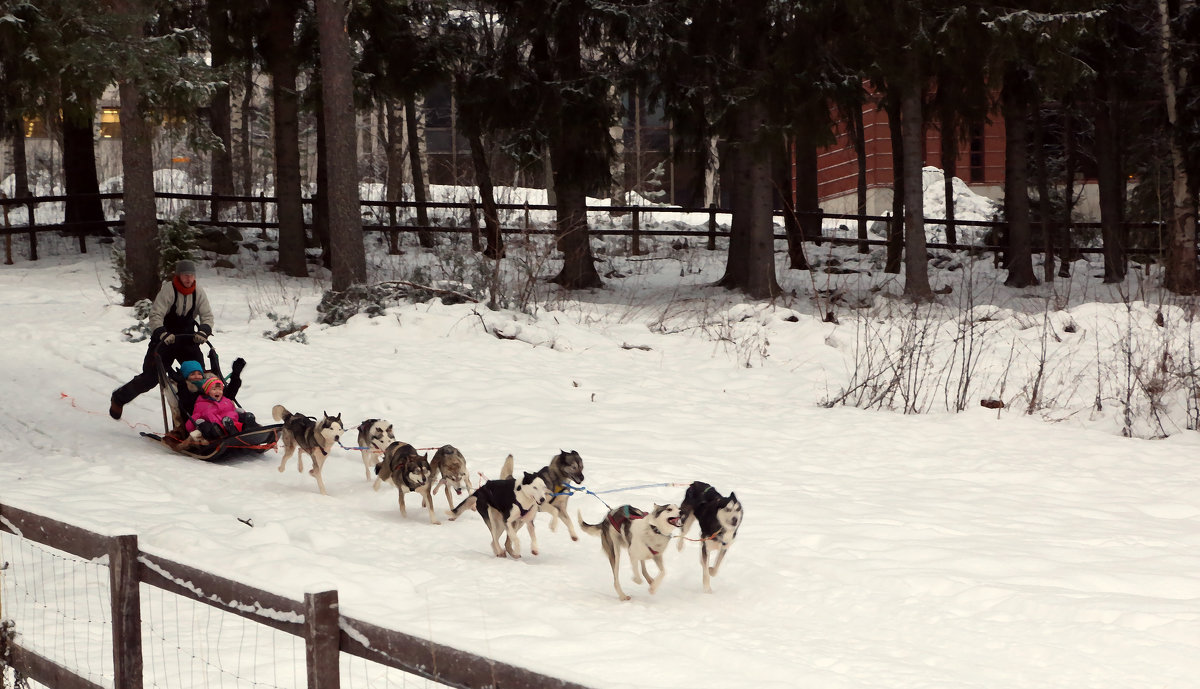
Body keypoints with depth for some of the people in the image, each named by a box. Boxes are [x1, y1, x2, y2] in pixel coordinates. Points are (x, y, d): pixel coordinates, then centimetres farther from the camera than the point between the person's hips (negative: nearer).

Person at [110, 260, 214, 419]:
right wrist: (162, 334, -41)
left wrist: (203, 331, -26)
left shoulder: (198, 292, -5)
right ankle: (119, 398, 19)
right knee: (150, 377, -3)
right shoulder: (167, 290, -19)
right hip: (164, 339, -4)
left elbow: (207, 316, -5)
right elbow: (155, 316, -25)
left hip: (188, 339, 4)